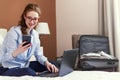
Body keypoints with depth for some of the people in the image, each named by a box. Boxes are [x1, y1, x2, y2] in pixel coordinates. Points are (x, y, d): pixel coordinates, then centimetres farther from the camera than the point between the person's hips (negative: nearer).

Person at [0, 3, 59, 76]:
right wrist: (17, 52, -44)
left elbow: (38, 55, 7)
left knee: (52, 65, -1)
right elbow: (6, 57, -21)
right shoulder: (14, 31, -18)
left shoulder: (35, 34, 3)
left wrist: (46, 62, -14)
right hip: (9, 68, -7)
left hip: (25, 65, 7)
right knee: (29, 72, -37)